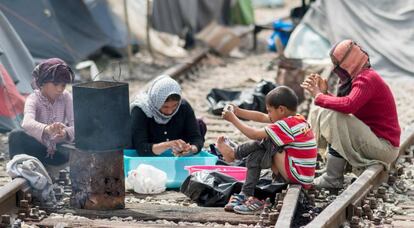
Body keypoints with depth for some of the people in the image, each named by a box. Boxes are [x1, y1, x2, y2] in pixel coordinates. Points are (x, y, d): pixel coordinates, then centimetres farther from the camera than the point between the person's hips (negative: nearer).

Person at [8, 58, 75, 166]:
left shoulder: (66, 97, -7)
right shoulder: (33, 99, -17)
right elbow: (27, 122, -40)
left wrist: (66, 132, -45)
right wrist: (46, 129, -63)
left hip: (58, 149, 2)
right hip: (36, 148, -2)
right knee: (16, 135, -32)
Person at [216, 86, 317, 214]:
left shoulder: (286, 125, -19)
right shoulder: (297, 119, 9)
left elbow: (254, 134, -15)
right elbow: (261, 117, 14)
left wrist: (233, 119, -6)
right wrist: (237, 111, 10)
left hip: (297, 175, -9)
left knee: (266, 141, -8)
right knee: (255, 156, 6)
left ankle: (233, 153, 10)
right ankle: (246, 195, 6)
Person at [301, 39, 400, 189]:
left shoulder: (366, 79, -20)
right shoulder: (360, 77, 10)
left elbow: (348, 105, -37)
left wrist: (319, 97, -24)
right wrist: (324, 92, -2)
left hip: (384, 145, -10)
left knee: (336, 118, -28)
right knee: (320, 113, 9)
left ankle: (333, 179, -22)